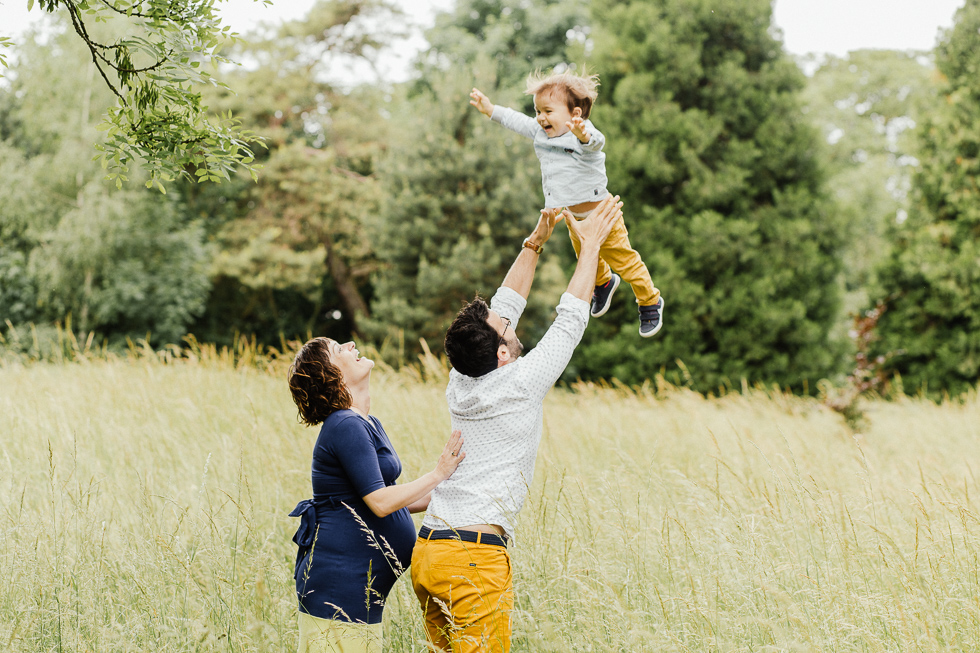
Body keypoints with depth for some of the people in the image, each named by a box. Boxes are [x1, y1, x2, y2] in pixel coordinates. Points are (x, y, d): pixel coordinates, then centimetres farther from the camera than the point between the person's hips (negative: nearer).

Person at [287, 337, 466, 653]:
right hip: (339, 577, -10)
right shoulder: (345, 427, -16)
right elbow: (380, 503, -20)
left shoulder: (368, 425, 16)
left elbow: (388, 500, 22)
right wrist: (438, 475, -12)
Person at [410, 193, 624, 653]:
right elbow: (570, 319, 3)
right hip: (473, 561, -8)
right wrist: (590, 244, 12)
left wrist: (535, 243, 25)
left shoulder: (459, 385, 9)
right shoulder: (519, 385, -9)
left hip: (426, 551, 8)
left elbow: (505, 306, 21)